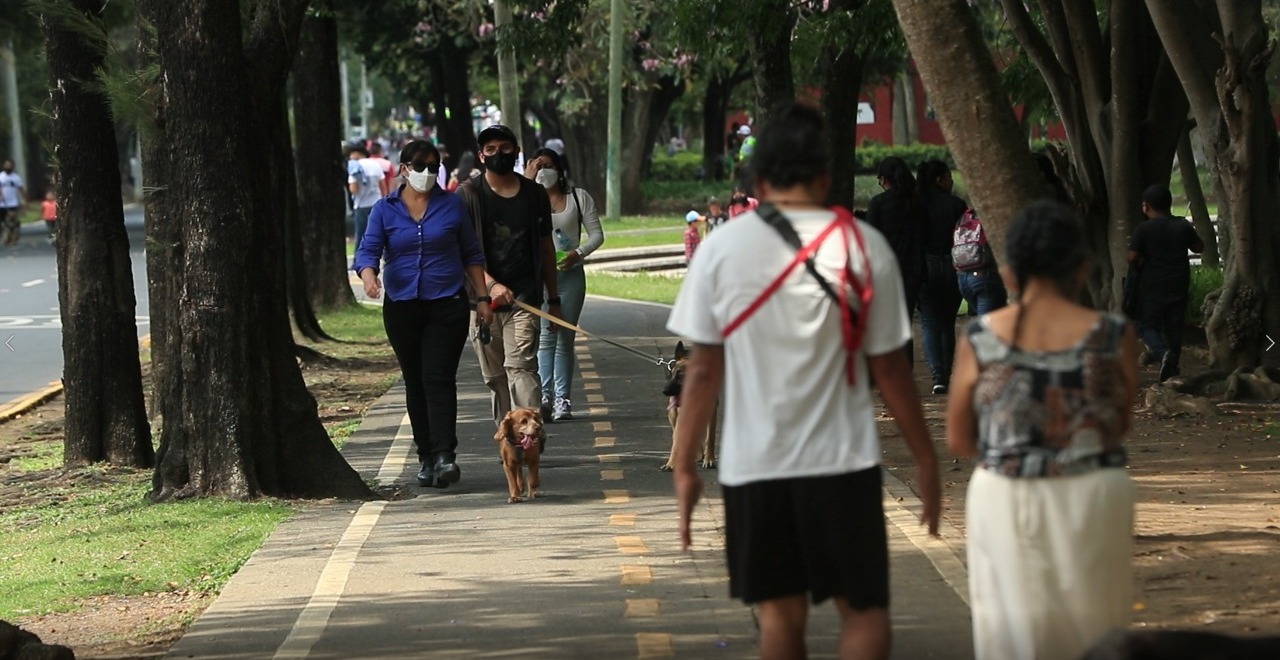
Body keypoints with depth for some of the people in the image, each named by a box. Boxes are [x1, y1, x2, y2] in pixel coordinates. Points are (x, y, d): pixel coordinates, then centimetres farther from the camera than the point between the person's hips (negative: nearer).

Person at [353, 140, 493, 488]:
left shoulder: (452, 205, 5)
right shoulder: (384, 210, 5)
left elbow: (472, 255, 10)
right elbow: (367, 250, -6)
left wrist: (482, 297, 4)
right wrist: (369, 275, -27)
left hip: (447, 306, -2)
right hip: (401, 307, 2)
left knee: (439, 379, -13)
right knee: (415, 383, 7)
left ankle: (445, 456, -20)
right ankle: (426, 457, 14)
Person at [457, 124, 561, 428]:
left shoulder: (535, 194, 9)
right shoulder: (468, 194, 1)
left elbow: (546, 248, 17)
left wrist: (554, 299, 18)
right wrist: (491, 284, -21)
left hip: (524, 298, 0)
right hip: (482, 299, 1)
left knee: (521, 366, -15)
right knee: (494, 376, 6)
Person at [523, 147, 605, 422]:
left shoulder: (578, 197, 8)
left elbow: (596, 234, 6)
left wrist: (578, 253, -13)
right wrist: (528, 181, -14)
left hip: (570, 273, 2)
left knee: (565, 338, 4)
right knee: (546, 336, -10)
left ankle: (563, 400, 4)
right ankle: (545, 396, -15)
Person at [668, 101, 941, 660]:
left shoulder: (721, 247, -2)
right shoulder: (862, 246, -4)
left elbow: (703, 370, -2)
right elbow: (888, 368, -1)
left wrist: (685, 466, 6)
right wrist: (926, 459, 9)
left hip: (752, 464, 1)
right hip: (843, 461, -1)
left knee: (780, 614, 12)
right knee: (864, 611, 8)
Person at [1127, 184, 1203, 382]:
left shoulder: (1144, 229, -13)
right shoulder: (1183, 226, 0)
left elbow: (1132, 257, -17)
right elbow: (1199, 247, 13)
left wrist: (1142, 259, 5)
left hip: (1152, 288, -4)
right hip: (1178, 286, 4)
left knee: (1148, 325, 6)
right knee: (1174, 328, 12)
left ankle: (1162, 352, -21)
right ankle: (1171, 370, 16)